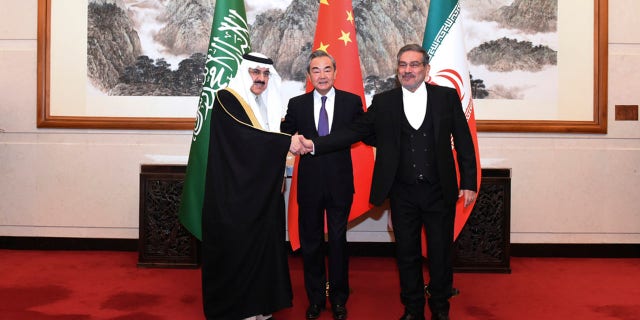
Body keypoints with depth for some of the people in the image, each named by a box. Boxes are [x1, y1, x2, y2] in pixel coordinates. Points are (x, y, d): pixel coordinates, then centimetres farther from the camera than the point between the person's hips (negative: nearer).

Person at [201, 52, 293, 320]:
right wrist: (286, 141, -21)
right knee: (237, 248, 0)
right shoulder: (226, 99, -8)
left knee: (263, 245, 9)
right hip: (236, 193, -7)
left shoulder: (267, 105, 16)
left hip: (264, 193, 7)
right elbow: (244, 136, -22)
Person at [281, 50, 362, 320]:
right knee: (310, 242, 12)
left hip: (340, 183, -1)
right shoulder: (297, 104, 2)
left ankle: (339, 298, 28)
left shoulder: (352, 102, -1)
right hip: (309, 184, 1)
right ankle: (315, 298, 31)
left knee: (338, 241, 11)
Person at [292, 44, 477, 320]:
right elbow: (354, 132, -3)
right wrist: (313, 145, -14)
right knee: (407, 254, 12)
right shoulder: (383, 102, 3)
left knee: (441, 253, 11)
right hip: (403, 193, 1)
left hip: (439, 192, 0)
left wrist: (469, 182, -1)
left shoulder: (447, 96, 1)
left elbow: (463, 141, 2)